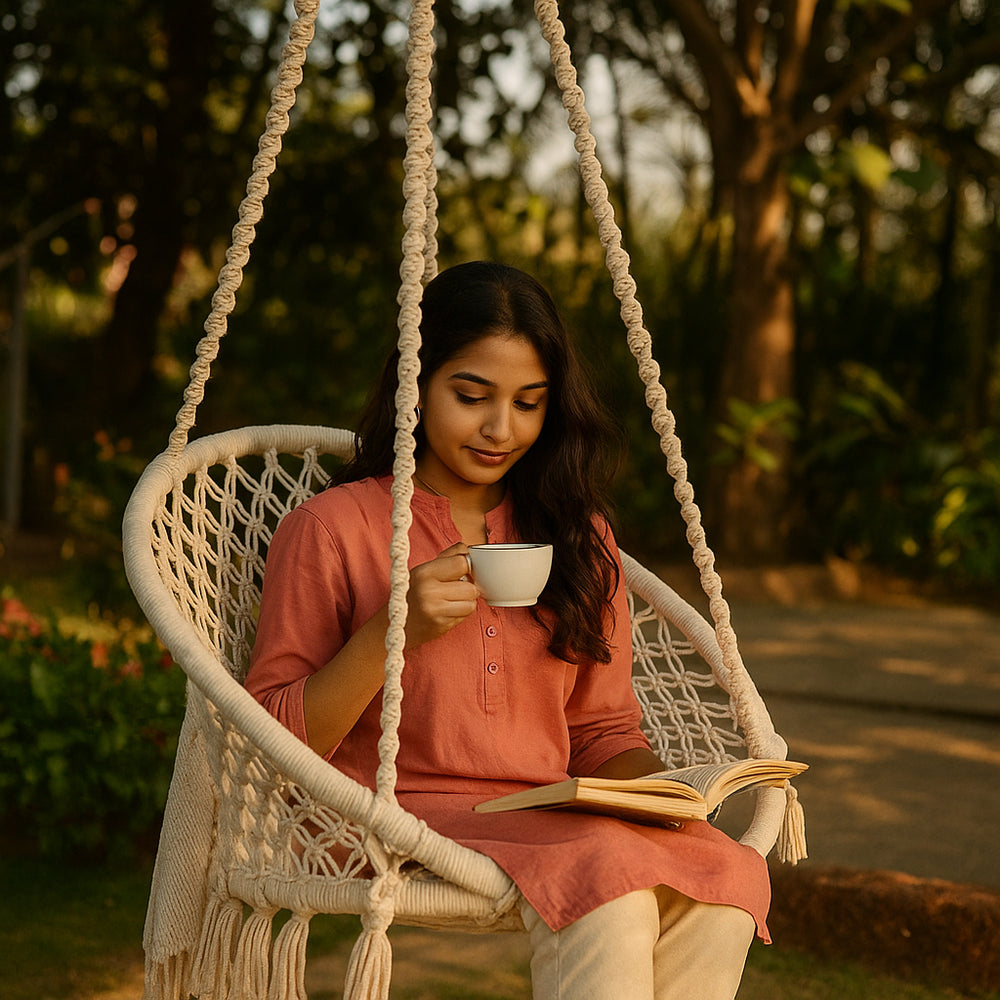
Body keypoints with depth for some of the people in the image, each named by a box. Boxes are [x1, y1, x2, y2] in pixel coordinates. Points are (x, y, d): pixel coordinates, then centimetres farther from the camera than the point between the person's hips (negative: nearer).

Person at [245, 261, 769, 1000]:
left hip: (552, 824, 5)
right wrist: (395, 631, -15)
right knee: (608, 875, -35)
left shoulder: (577, 535, 18)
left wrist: (656, 787, -4)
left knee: (727, 878, -28)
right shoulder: (331, 530, 2)